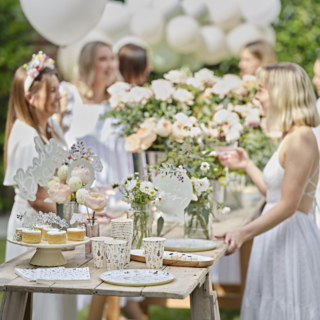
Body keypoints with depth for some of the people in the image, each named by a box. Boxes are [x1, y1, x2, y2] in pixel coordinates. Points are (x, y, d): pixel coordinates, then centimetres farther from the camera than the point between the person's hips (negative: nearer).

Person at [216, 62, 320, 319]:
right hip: (280, 236, 10)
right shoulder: (290, 136, 13)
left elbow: (288, 205, -22)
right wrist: (247, 165, 24)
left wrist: (244, 233, -28)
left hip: (292, 237, -10)